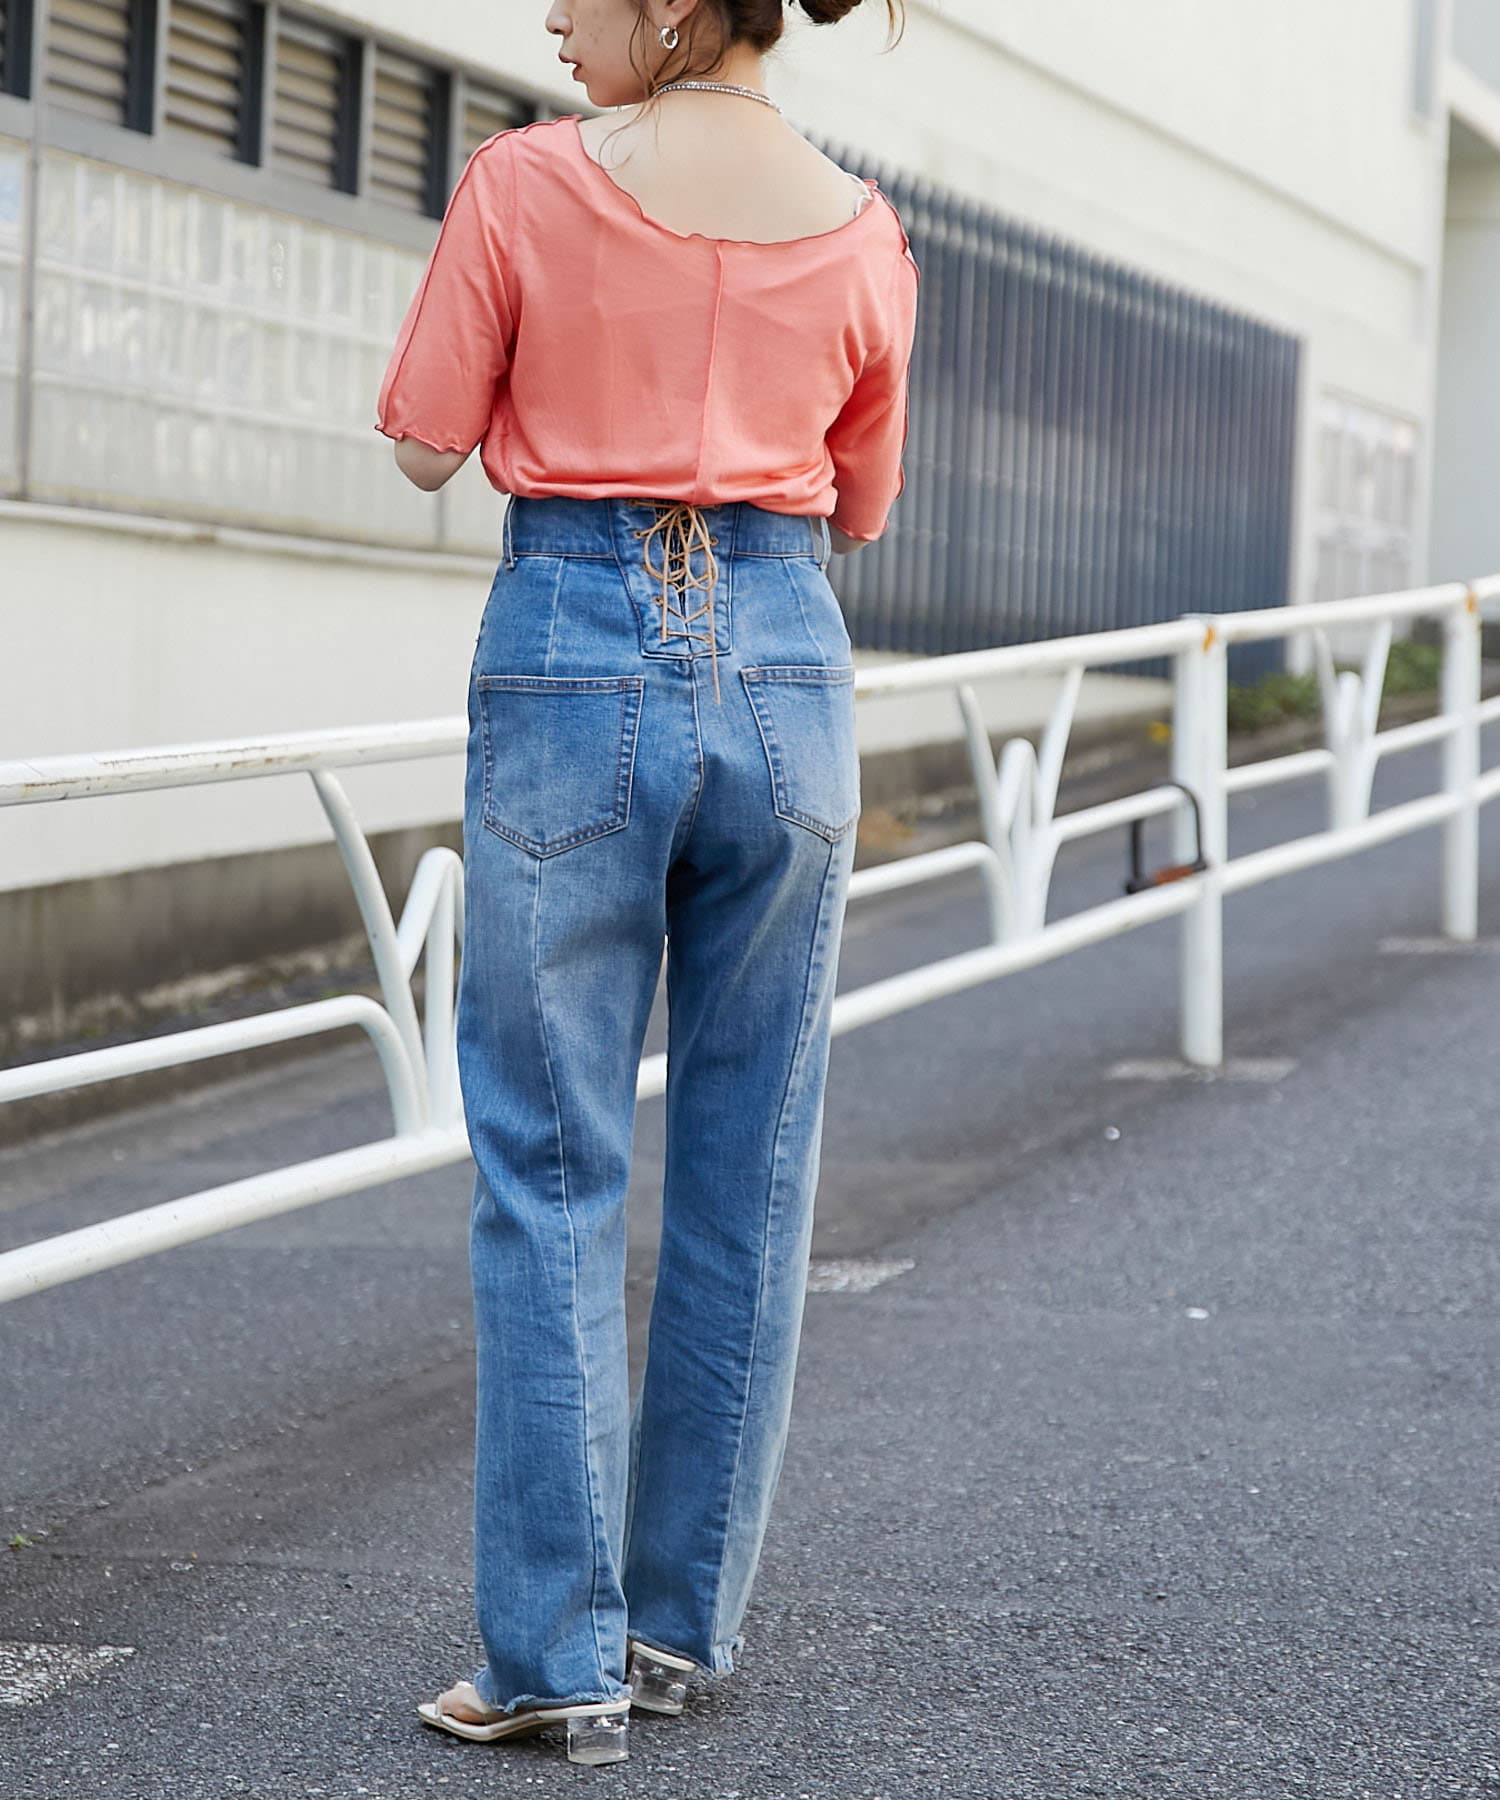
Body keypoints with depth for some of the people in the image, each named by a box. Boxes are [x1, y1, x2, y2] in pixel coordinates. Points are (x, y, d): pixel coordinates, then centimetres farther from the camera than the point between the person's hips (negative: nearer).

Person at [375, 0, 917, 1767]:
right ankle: (684, 1618, 20)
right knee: (748, 1175, 12)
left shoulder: (526, 184, -7)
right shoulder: (861, 235, 4)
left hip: (571, 660, -3)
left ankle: (559, 1652, 3)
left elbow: (425, 442, 1)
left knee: (550, 1176, 4)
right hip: (785, 674, 3)